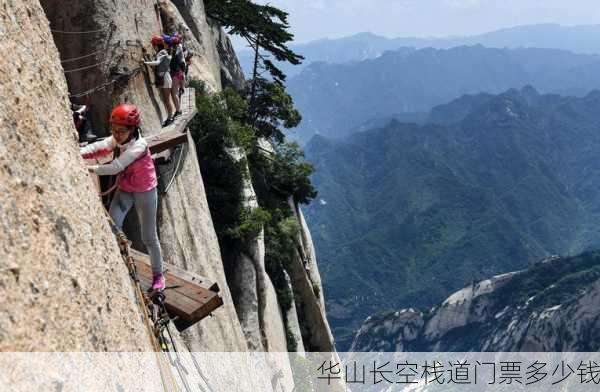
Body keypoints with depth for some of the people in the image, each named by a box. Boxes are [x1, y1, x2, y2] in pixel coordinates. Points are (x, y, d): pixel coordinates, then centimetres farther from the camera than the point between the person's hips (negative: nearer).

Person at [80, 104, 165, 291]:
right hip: (124, 190, 6)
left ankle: (158, 274, 22)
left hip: (145, 192, -6)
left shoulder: (139, 145, -28)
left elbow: (115, 167, -35)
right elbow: (98, 147, -24)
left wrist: (89, 169, -37)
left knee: (149, 237, 4)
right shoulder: (116, 140, -8)